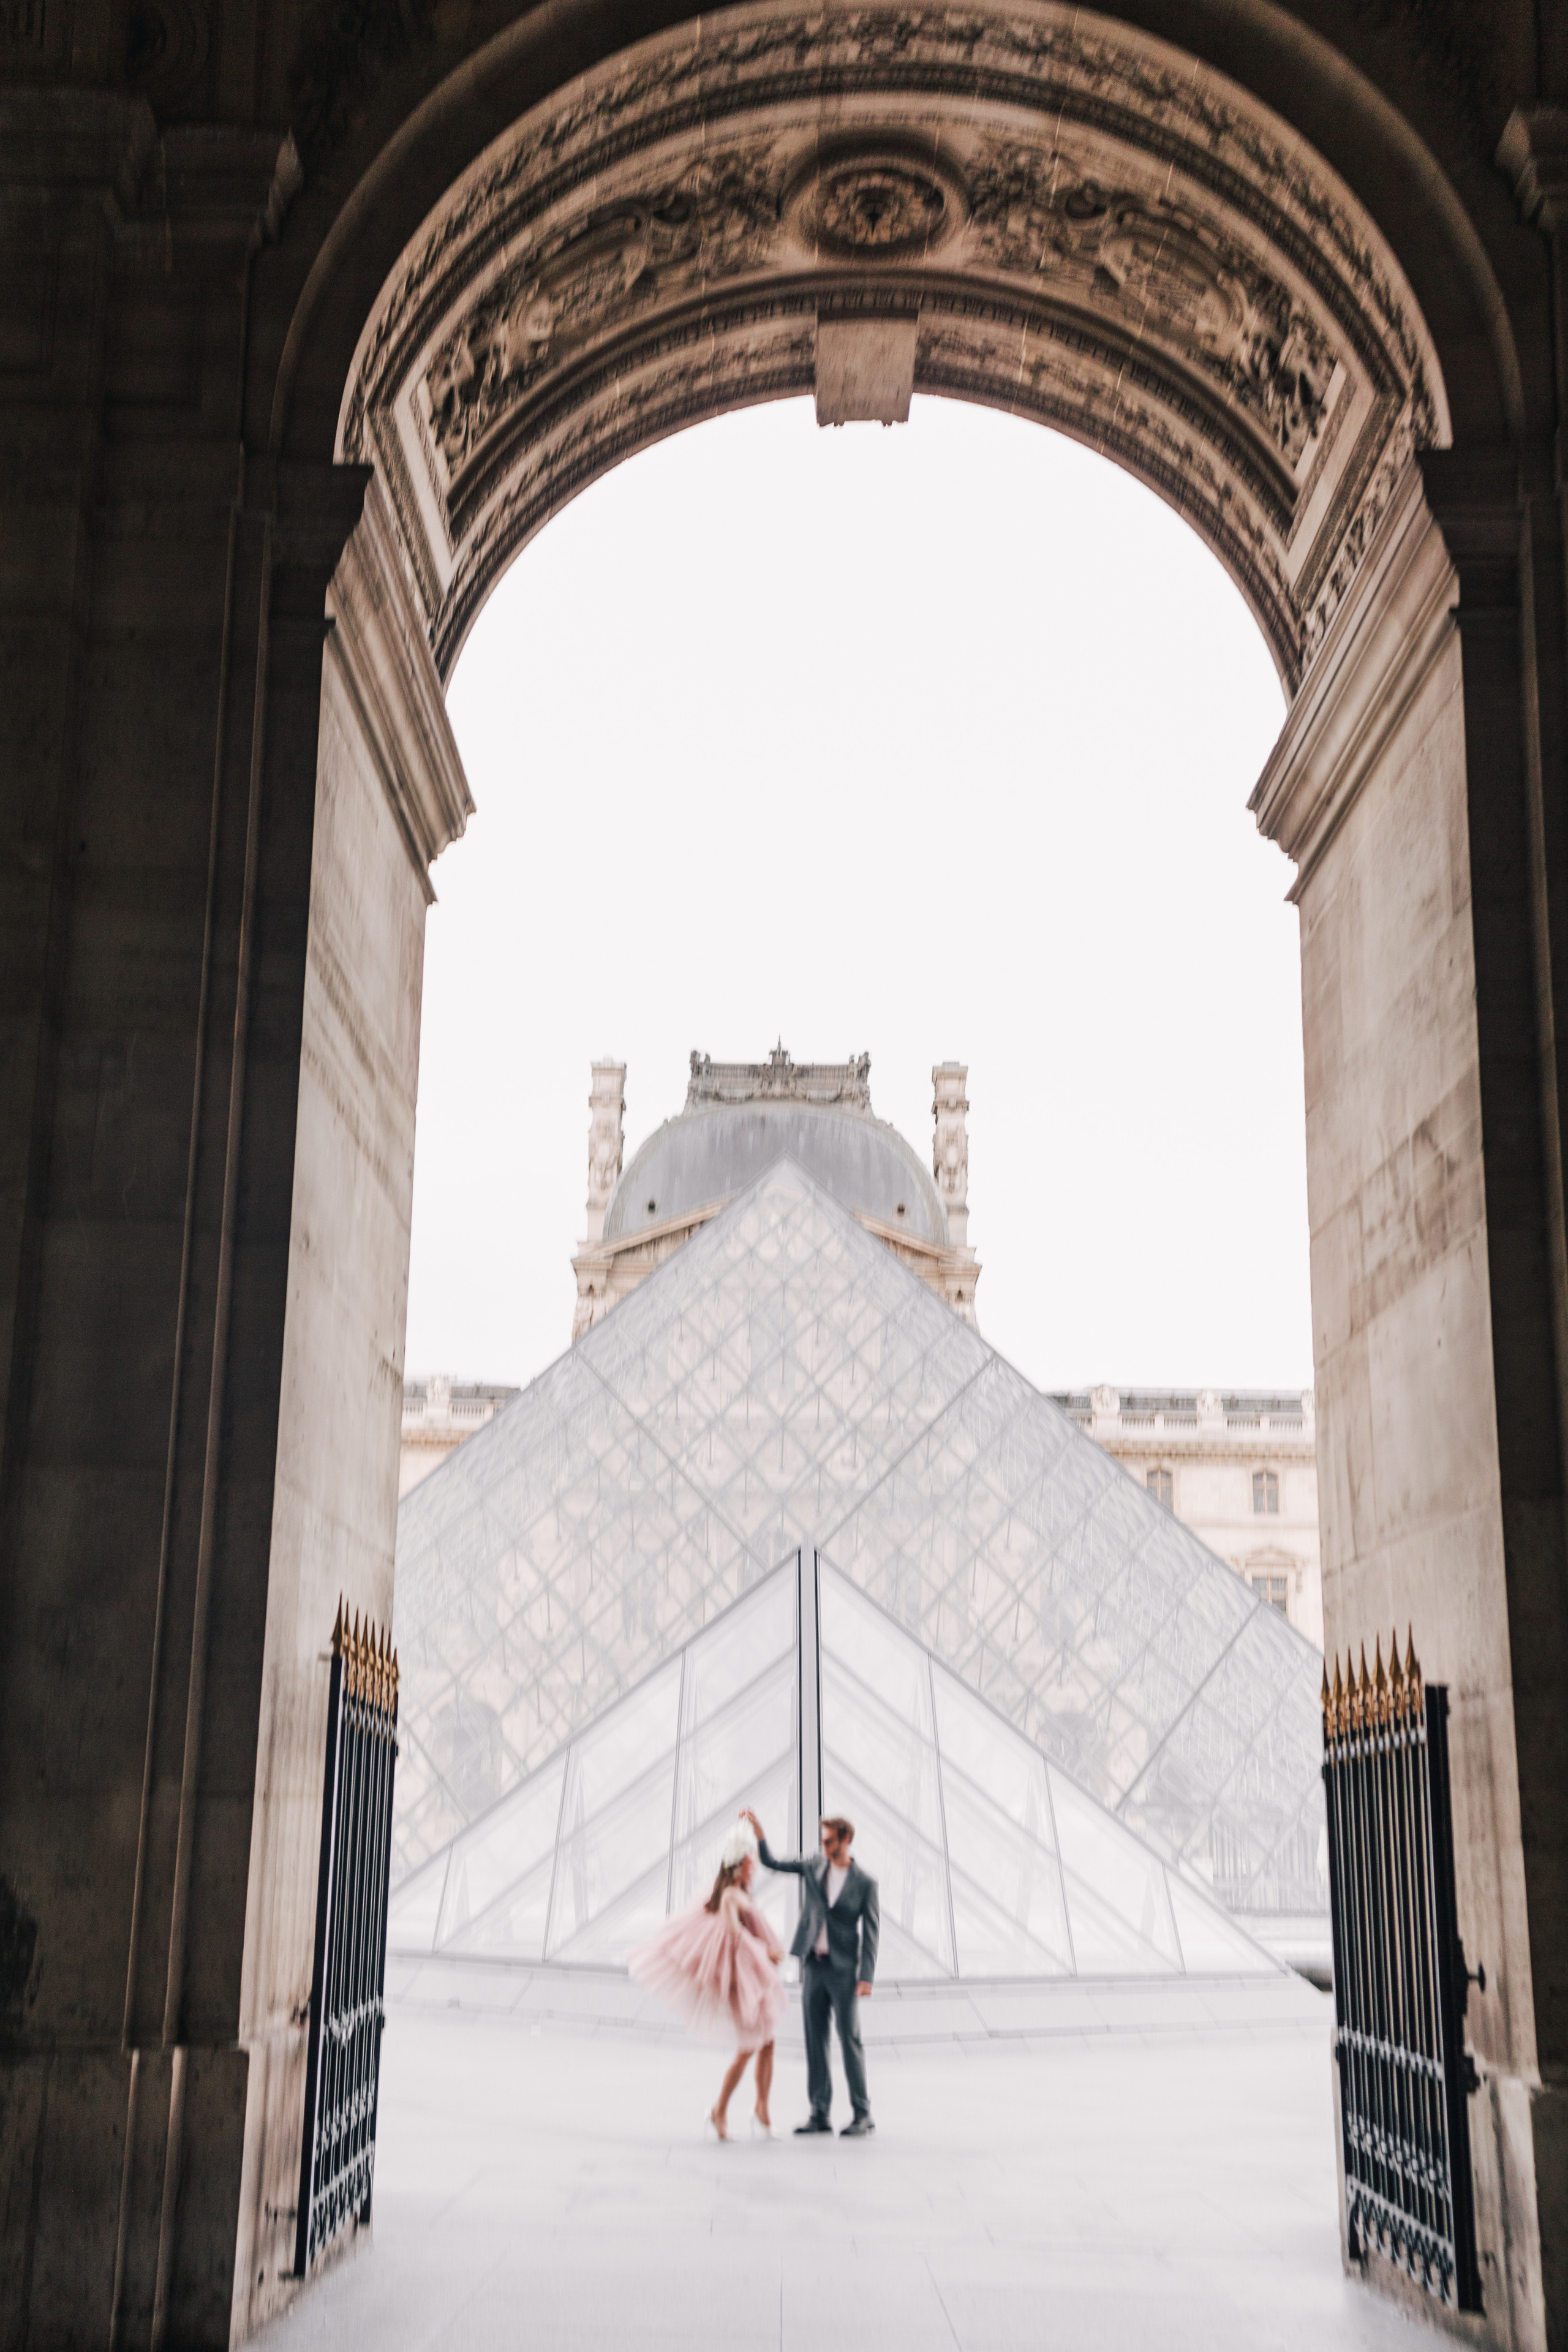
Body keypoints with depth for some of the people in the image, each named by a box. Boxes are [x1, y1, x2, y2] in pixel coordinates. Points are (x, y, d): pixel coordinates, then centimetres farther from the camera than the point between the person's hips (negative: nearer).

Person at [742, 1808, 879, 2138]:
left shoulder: (865, 1883, -5)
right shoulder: (814, 1866, 6)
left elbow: (870, 1933, -5)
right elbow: (772, 1863, 5)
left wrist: (867, 1977, -11)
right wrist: (759, 1834, -11)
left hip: (844, 1968, -4)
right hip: (813, 1965, 4)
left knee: (850, 2040, -4)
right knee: (815, 2040, 7)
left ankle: (862, 2115, 3)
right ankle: (820, 2112, 13)